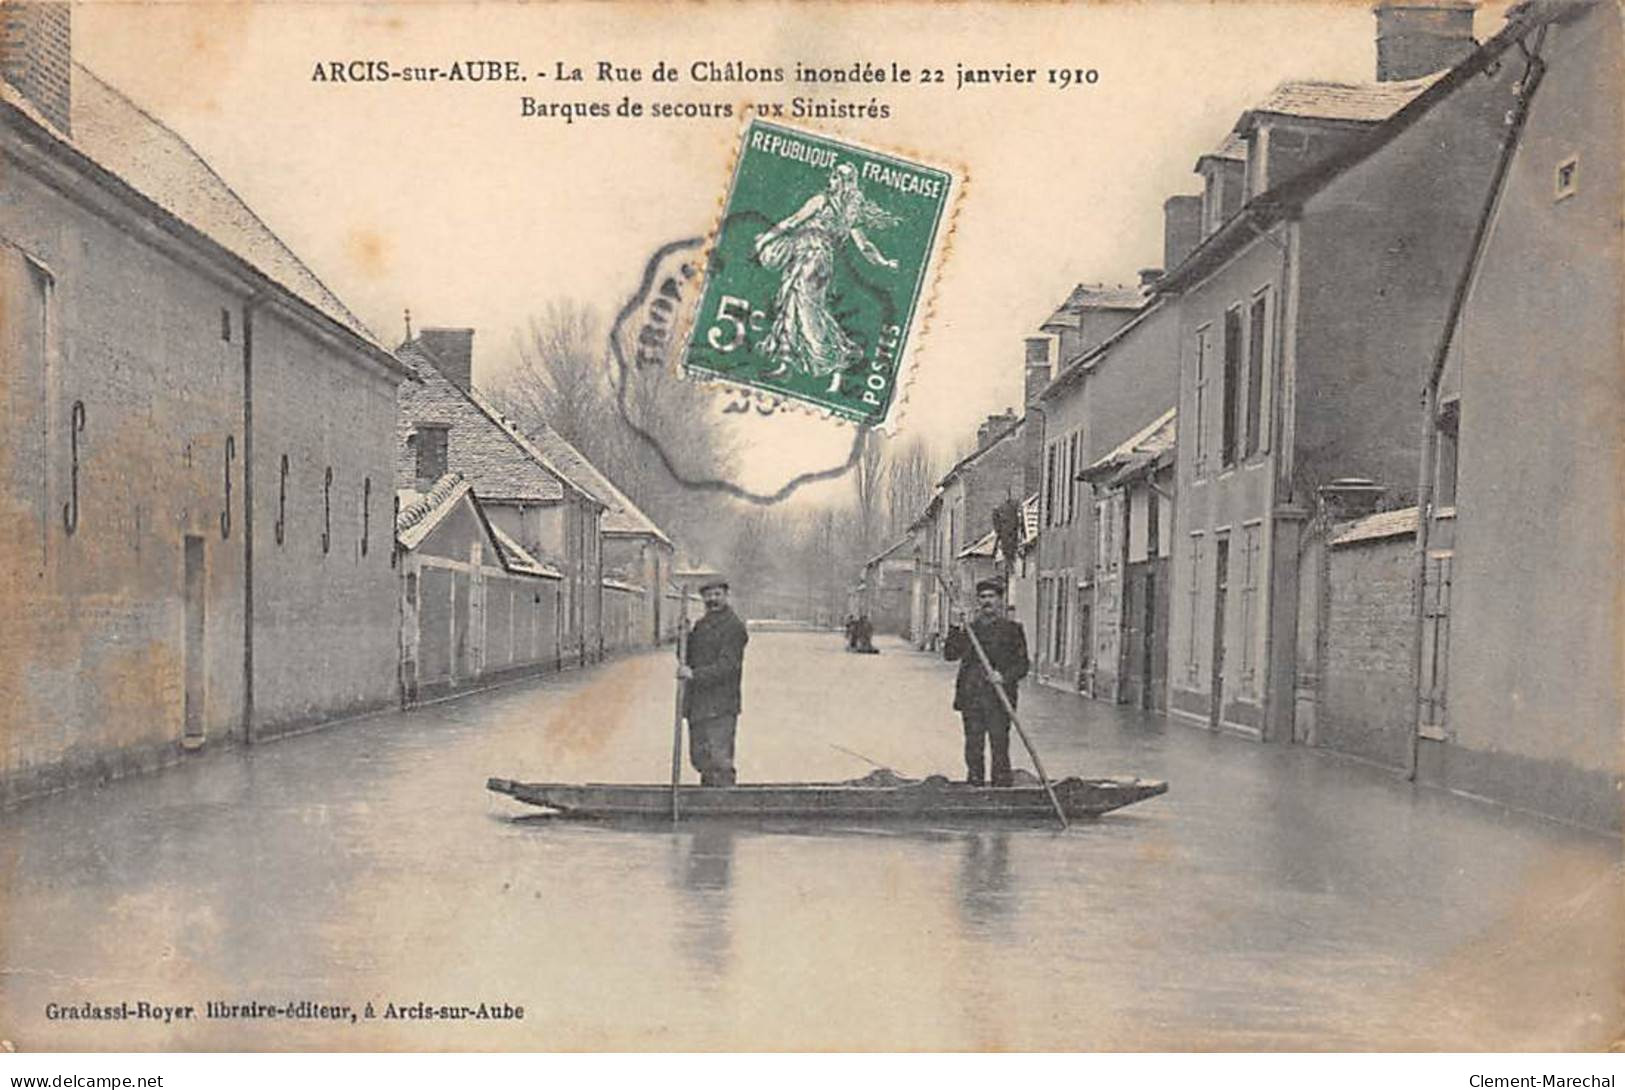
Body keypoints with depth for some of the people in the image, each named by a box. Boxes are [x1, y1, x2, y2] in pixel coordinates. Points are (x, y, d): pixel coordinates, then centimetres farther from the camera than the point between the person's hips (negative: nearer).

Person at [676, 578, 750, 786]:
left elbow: (727, 666, -15)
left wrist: (694, 674, -18)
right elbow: (688, 657, 17)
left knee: (720, 760, -10)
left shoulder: (734, 627, -7)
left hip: (720, 706, -8)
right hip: (697, 705, 8)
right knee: (700, 758, 12)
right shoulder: (700, 625, 17)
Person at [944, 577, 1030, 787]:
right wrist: (956, 627, -8)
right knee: (973, 748, 5)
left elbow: (1023, 664, 2)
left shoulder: (1012, 628, 5)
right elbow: (950, 654, 3)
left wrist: (1005, 677, -15)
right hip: (971, 698, 3)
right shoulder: (970, 628, 13)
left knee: (1000, 748, -4)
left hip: (999, 699, -3)